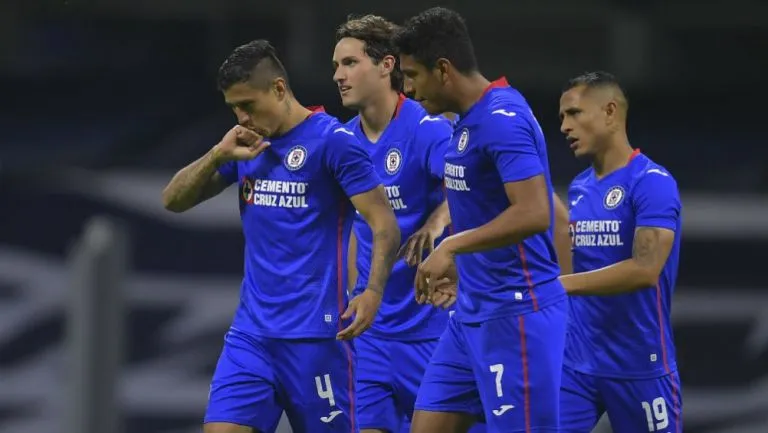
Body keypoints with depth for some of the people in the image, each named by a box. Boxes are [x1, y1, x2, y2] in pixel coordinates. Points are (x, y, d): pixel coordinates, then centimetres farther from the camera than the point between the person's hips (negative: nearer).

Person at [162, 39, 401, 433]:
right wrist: (219, 154, -6)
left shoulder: (333, 141, -8)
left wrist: (373, 291, -29)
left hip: (315, 333, -6)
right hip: (251, 333, 6)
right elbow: (174, 200, 11)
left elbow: (384, 225, -13)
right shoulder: (248, 146, 11)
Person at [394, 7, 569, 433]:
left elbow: (533, 214, -28)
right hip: (472, 314, 10)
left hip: (516, 315, -10)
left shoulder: (503, 118, -18)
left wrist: (452, 246, -24)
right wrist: (462, 265, 24)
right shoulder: (469, 119, 12)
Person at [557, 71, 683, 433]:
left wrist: (560, 284, -28)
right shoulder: (578, 188, 11)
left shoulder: (652, 182, -12)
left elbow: (645, 270, -24)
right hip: (575, 362, 6)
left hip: (639, 366, -6)